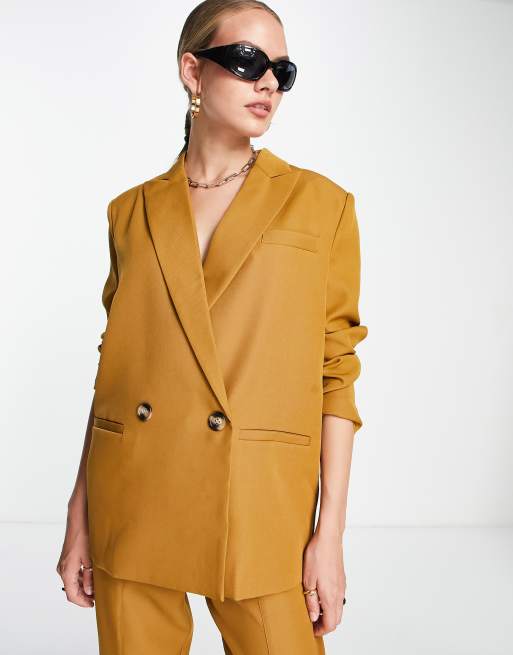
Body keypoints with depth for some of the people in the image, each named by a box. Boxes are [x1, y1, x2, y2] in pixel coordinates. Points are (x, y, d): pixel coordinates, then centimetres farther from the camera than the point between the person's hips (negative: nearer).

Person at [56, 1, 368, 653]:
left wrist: (331, 532, -5)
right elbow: (115, 365, 10)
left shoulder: (322, 204, 2)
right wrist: (79, 518, 6)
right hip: (132, 505, 2)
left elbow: (336, 373, 0)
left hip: (258, 508, -2)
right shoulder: (134, 211, 8)